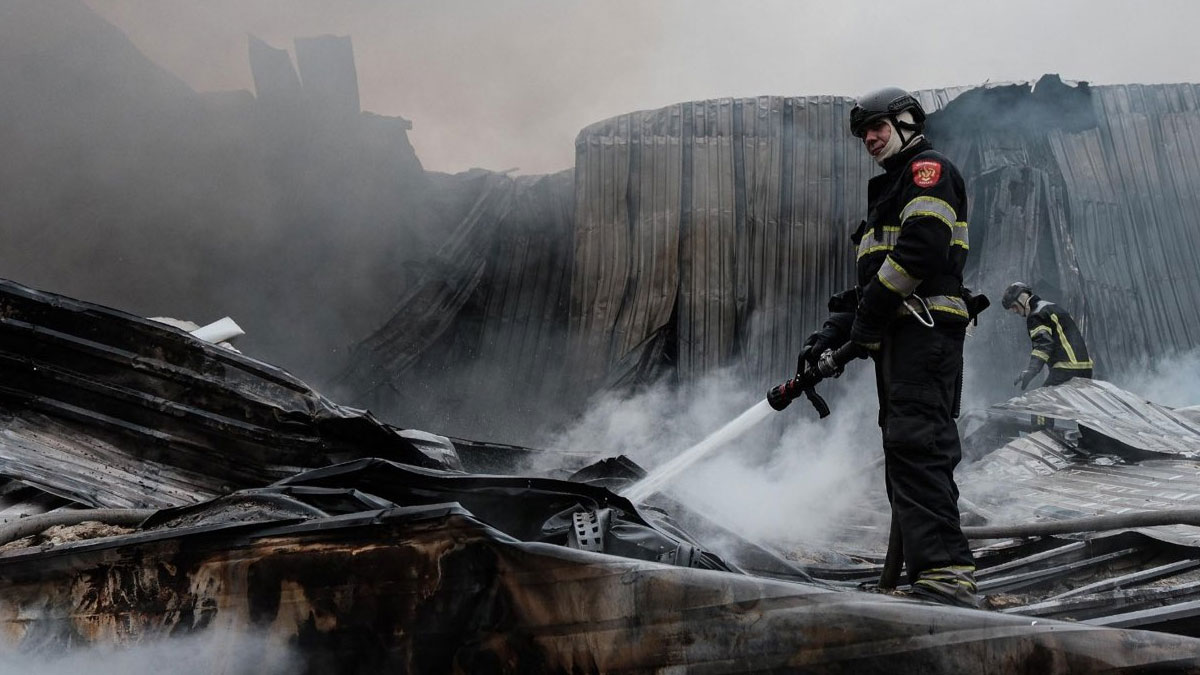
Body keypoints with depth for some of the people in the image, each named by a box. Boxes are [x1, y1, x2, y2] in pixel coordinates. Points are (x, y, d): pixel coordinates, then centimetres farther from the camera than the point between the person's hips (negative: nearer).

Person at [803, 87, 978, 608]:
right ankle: (911, 572, 7)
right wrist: (832, 331, 17)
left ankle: (946, 575, -32)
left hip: (924, 326, -11)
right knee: (906, 452, 6)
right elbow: (869, 279, 29)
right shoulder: (890, 190, 31)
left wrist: (870, 312, -14)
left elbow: (922, 246, -17)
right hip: (899, 336, 11)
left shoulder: (928, 168, 0)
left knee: (915, 443, -22)